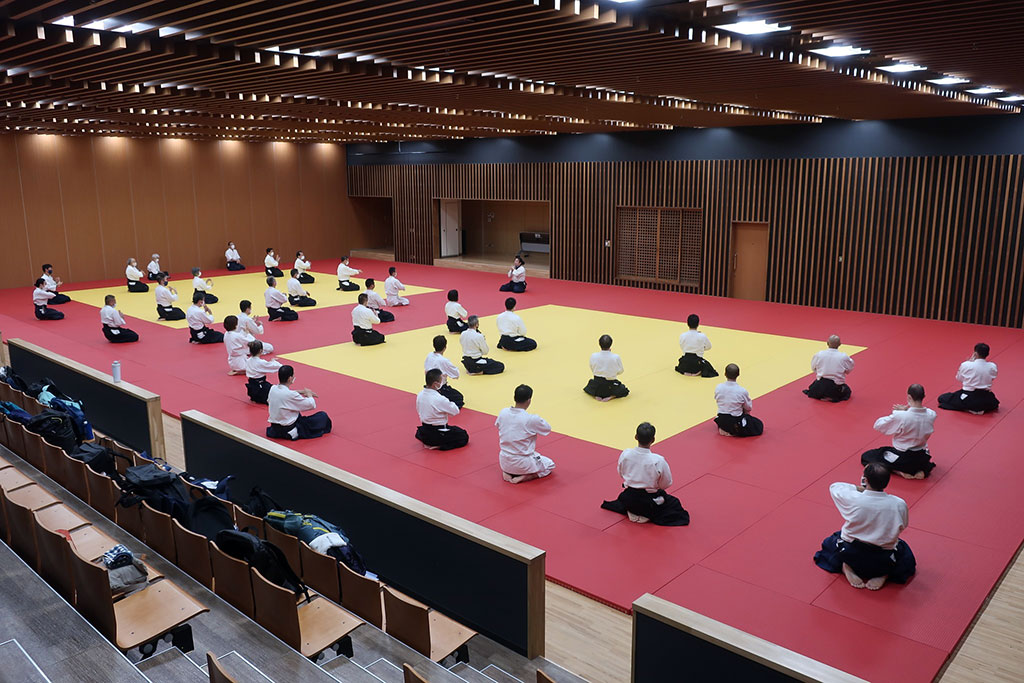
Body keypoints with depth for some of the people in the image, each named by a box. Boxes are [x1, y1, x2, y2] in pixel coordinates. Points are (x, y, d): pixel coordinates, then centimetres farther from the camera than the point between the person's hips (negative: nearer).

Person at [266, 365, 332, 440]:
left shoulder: (273, 389, -6)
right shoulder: (291, 395, -27)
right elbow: (311, 405, -16)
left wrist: (298, 392, 9)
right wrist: (309, 394, 3)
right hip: (289, 430, -8)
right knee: (323, 416, 0)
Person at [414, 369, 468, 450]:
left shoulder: (420, 395, -5)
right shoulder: (440, 399, -27)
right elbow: (456, 411, -13)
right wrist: (449, 403, 5)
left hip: (424, 433, 8)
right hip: (438, 434, -8)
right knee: (464, 437, 5)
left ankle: (427, 441, 12)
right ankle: (437, 445, -6)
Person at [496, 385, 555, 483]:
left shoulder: (503, 413, -10)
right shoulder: (532, 419, -24)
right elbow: (547, 429, -5)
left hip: (504, 463, 5)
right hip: (523, 464, -5)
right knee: (550, 465, 22)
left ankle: (507, 473, 10)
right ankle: (522, 478, -1)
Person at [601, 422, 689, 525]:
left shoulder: (625, 454, -15)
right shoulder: (658, 461, -25)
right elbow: (666, 484, -9)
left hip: (629, 499, 4)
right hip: (650, 501, -4)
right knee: (674, 503, 23)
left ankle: (631, 511, 10)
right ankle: (648, 515, 3)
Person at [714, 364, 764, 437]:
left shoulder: (718, 388, -12)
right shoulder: (742, 391, -21)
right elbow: (748, 408, -5)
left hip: (721, 421, 6)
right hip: (736, 422, -6)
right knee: (759, 426, 16)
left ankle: (724, 429, 20)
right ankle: (733, 431, 7)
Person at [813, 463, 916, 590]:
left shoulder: (852, 499, -22)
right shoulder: (899, 504, -18)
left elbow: (834, 487, -1)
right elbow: (902, 526, 4)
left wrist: (859, 489, 3)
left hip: (851, 555, 0)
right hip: (884, 561, 0)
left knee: (830, 543, 32)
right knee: (905, 552, 33)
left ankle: (847, 569, 6)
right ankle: (884, 574, 7)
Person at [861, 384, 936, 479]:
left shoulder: (899, 416, -29)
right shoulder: (931, 415, -15)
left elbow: (877, 426, -12)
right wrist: (907, 410, -3)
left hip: (902, 459, -5)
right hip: (921, 458, 5)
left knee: (866, 457, 11)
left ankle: (898, 471, -4)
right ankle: (923, 470, 11)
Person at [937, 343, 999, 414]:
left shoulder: (965, 365, -16)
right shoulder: (993, 367, -8)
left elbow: (959, 378, 3)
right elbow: (992, 378, 12)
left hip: (968, 399, -4)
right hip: (985, 400, 4)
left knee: (942, 398, 14)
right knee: (993, 401, 41)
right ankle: (982, 408, 7)